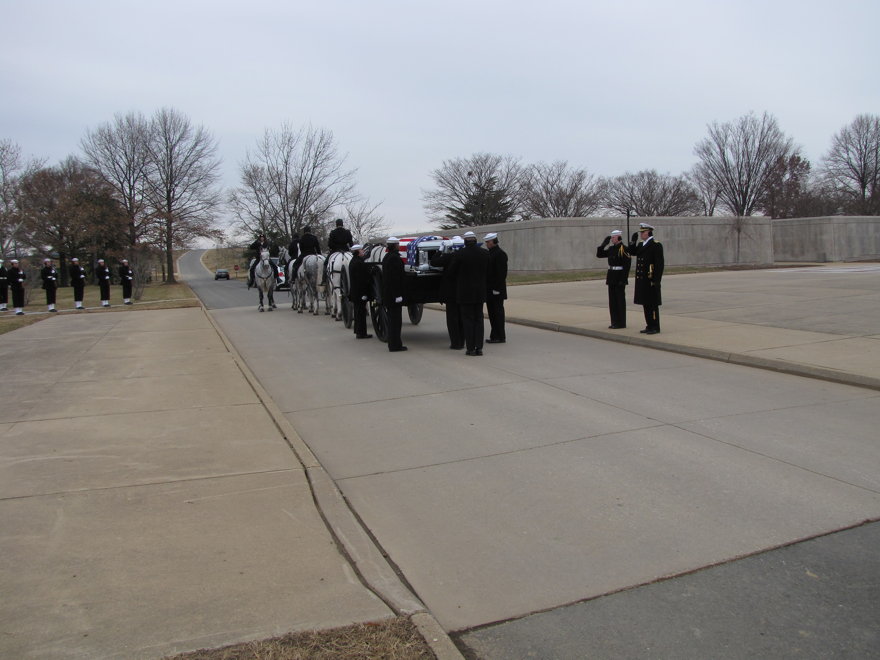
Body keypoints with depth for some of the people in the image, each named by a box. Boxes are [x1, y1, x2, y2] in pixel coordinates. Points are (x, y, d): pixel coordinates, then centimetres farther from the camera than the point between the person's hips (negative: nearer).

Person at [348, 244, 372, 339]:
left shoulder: (353, 262, 13)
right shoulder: (359, 263, -19)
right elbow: (363, 278, -22)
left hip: (354, 292, 10)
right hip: (360, 292, -10)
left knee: (358, 312, 16)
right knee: (361, 312, -4)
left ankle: (358, 331, 24)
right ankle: (361, 333, 0)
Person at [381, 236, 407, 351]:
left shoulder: (386, 257, 14)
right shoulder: (395, 258, -16)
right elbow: (396, 277, -21)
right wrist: (398, 294, -21)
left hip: (387, 293, 10)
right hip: (394, 293, -10)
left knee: (392, 319, 14)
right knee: (396, 319, -5)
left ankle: (393, 343, 20)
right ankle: (395, 345, -2)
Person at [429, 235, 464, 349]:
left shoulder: (448, 257, -16)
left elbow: (433, 262, -11)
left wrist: (440, 251, 1)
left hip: (451, 293, -5)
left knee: (452, 318, 3)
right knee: (461, 317, 14)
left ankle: (455, 343, 3)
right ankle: (461, 342, 20)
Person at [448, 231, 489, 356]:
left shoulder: (461, 253, -14)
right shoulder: (484, 253, -1)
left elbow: (452, 270, -5)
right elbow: (487, 270, 9)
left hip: (465, 292, -4)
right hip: (480, 292, 4)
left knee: (468, 319, 2)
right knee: (478, 319, 11)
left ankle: (470, 348, 2)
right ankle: (479, 347, 9)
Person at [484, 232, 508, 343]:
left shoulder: (500, 254, -13)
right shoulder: (489, 253, 15)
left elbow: (502, 273, -19)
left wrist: (497, 288, -21)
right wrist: (486, 288, 14)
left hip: (496, 291, -9)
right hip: (489, 290, 9)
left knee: (497, 312, -4)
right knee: (492, 313, 12)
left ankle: (500, 337, 2)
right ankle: (495, 335, 18)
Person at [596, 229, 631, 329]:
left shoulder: (623, 249, -13)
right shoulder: (611, 248, 11)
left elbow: (627, 265, -17)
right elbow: (599, 255, 15)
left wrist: (624, 279, -21)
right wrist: (604, 244, 4)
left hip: (619, 278, -8)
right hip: (611, 277, 8)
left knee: (620, 300, -2)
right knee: (612, 300, 10)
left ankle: (621, 323, 5)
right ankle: (615, 322, 18)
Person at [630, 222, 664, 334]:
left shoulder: (656, 245, -10)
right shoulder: (641, 245, 15)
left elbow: (659, 264, -14)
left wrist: (656, 280, -18)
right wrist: (633, 241, 4)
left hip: (651, 280, -8)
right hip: (642, 280, 8)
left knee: (652, 304, -3)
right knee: (645, 304, 11)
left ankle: (655, 327, 3)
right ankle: (649, 326, 19)